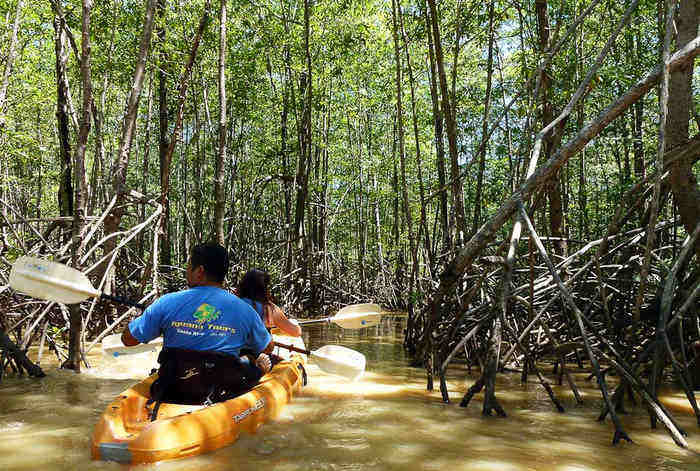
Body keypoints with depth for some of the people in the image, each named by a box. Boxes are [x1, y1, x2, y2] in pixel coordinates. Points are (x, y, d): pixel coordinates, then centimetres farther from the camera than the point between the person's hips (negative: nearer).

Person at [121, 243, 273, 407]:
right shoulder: (245, 310, -7)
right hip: (224, 399, 0)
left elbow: (128, 339, 2)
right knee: (263, 361, 26)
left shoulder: (167, 303, -10)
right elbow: (268, 348, 9)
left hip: (173, 395, 1)